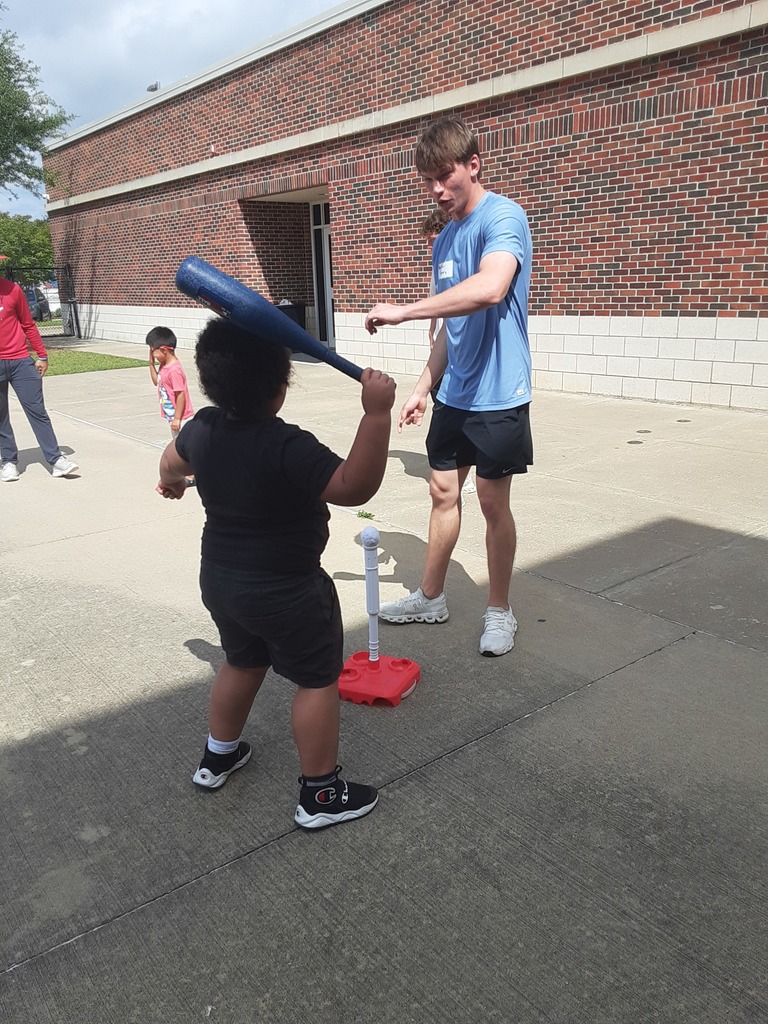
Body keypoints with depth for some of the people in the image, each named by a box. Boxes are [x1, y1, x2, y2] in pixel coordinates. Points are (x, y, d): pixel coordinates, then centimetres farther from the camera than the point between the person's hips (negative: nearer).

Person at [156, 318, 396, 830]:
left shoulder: (201, 428, -5)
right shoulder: (288, 447, -30)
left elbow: (172, 462, 17)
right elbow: (355, 486, -34)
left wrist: (172, 482, 40)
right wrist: (377, 414, -36)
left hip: (219, 579, 8)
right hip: (287, 593, -7)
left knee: (242, 662, 28)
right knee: (318, 679, 9)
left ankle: (219, 755, 46)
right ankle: (321, 794, 20)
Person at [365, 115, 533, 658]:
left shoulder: (503, 217, -14)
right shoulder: (446, 239, 13)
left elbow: (490, 289, -35)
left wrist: (403, 311, -31)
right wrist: (424, 387, 17)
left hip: (498, 394, -7)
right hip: (454, 394, 8)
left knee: (493, 502, 3)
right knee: (443, 491, 13)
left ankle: (499, 610, 21)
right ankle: (431, 597, 29)